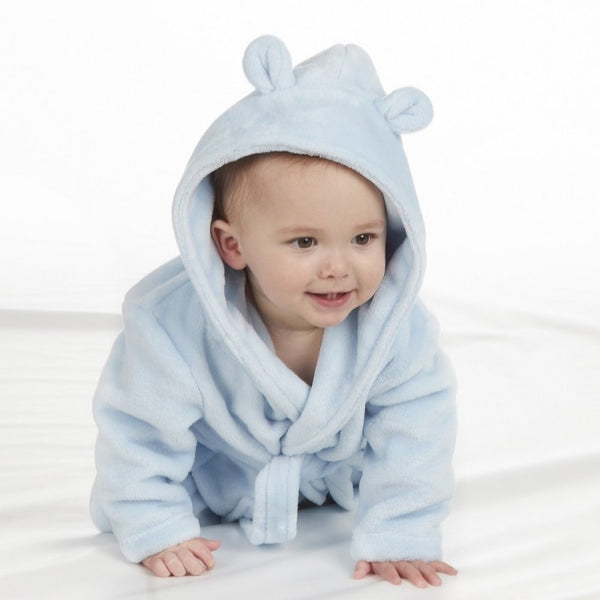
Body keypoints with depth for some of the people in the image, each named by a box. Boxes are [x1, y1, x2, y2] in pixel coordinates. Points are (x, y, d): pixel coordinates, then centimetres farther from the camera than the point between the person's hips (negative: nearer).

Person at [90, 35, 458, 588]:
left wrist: (399, 537, -25)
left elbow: (414, 424, -23)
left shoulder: (394, 324, -34)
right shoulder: (174, 325, -40)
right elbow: (141, 431, -26)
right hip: (216, 478, -2)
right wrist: (157, 530, -22)